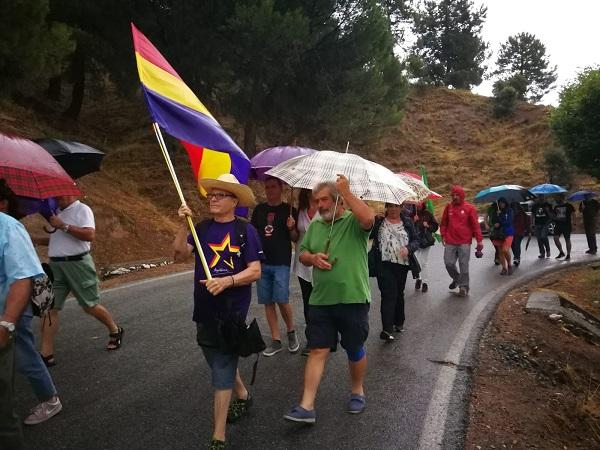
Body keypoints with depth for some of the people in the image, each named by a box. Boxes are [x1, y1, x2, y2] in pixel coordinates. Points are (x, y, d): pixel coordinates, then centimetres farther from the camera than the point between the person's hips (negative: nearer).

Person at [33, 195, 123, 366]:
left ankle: (115, 331, 27)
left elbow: (90, 235, -23)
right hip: (55, 265, 7)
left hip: (77, 263, -7)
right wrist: (34, 240, 15)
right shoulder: (58, 213, 17)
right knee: (49, 308, 0)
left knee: (90, 306, 3)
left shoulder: (82, 209, -8)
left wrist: (63, 226, -22)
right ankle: (47, 354, 4)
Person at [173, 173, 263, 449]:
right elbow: (179, 256, -5)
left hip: (232, 310, -5)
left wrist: (227, 281, -27)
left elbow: (255, 271, -13)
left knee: (222, 371, -2)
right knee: (219, 361, 22)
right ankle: (243, 396, 49)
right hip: (204, 309, 6)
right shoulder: (202, 228, 3)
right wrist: (185, 225, -16)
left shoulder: (245, 230, -10)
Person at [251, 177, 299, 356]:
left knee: (281, 299, -11)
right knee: (268, 301, 5)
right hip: (262, 262, 4)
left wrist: (291, 228, -17)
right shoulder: (259, 209, 10)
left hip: (281, 263, -4)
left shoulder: (289, 210, 1)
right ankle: (276, 341, 15)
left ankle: (291, 331, 15)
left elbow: (296, 239, 3)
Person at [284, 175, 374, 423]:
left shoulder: (354, 221, -7)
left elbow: (368, 218, -31)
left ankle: (357, 392, 37)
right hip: (321, 300, 4)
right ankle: (306, 407, 5)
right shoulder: (315, 225, 11)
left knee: (355, 351, 14)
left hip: (353, 298, -4)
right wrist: (313, 258, -6)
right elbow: (302, 254, 17)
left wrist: (346, 192, -25)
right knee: (317, 351, 3)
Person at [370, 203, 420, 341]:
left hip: (402, 263, 3)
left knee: (399, 294, 16)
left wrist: (408, 248, -15)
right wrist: (374, 219, -18)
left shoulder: (407, 222, 9)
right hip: (384, 264, -3)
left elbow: (416, 240, 7)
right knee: (388, 294, -12)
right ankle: (387, 329, -13)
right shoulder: (378, 221, 3)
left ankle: (399, 323, 33)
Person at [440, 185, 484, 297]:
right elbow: (443, 223, 14)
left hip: (464, 242, -3)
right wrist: (443, 235, 5)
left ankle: (464, 287, 10)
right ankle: (456, 279, 31)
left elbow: (475, 225, -2)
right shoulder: (448, 207, 7)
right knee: (449, 263, 4)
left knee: (464, 266, 0)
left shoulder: (469, 208, -1)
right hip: (450, 242, 3)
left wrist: (479, 240, -6)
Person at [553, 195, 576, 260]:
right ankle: (561, 252, 9)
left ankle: (568, 255, 11)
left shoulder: (568, 206, -2)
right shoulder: (556, 206, 12)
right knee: (556, 238, -8)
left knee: (567, 240, 2)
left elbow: (573, 214, -3)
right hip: (558, 225, 4)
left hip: (566, 225, -4)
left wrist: (573, 223, -12)